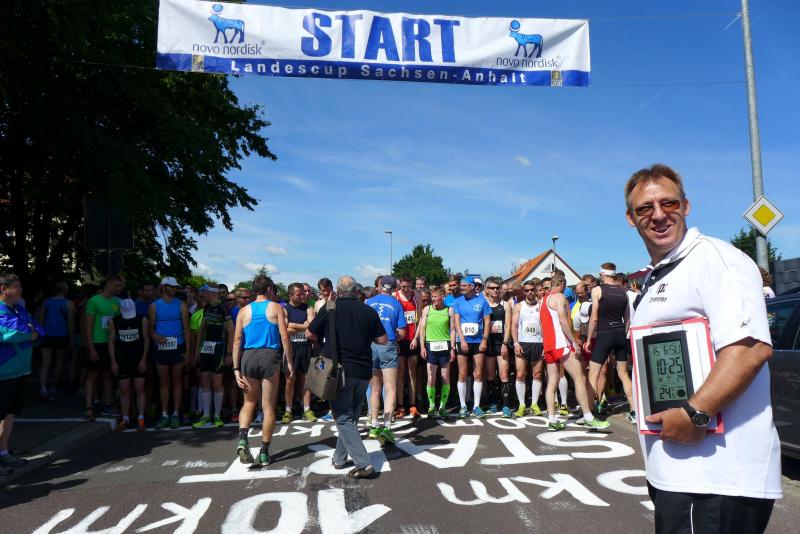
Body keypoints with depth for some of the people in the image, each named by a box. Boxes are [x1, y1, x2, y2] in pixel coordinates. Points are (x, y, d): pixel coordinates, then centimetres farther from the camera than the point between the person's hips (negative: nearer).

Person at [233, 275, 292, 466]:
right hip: (270, 356, -2)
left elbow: (237, 341, 4)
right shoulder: (276, 308, 3)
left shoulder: (244, 311, 9)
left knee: (249, 403, 19)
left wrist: (236, 368, 6)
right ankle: (264, 452, 11)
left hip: (248, 357, 2)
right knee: (268, 407, 6)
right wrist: (290, 362, 2)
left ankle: (242, 438, -3)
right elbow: (285, 337, -4)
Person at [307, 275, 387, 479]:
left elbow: (310, 334, 1)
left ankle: (363, 463, -7)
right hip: (363, 371, 4)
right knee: (351, 416, 19)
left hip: (340, 369, -3)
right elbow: (383, 340, 4)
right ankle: (340, 457, 28)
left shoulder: (329, 309, -5)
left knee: (344, 418, 1)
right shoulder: (369, 311, 0)